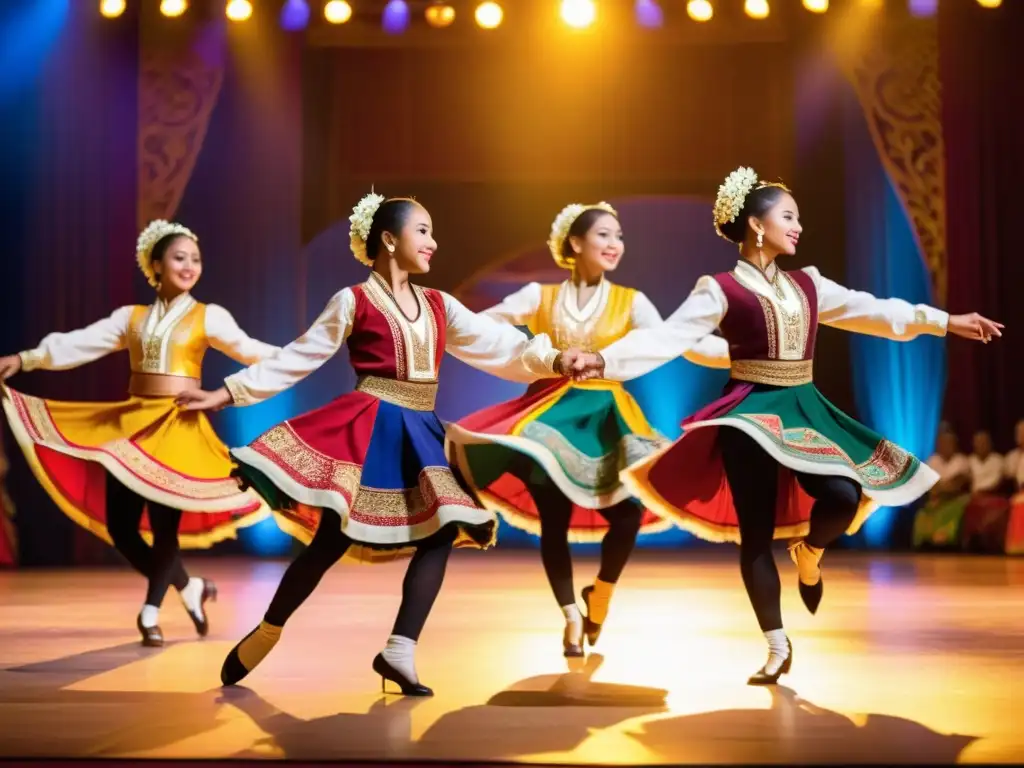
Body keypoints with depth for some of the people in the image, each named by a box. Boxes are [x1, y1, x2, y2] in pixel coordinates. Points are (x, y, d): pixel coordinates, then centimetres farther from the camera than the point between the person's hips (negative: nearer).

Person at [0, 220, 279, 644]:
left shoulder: (209, 316, 5)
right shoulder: (131, 317, 14)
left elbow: (250, 350, -6)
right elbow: (78, 344, 8)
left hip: (178, 427, -4)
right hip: (131, 424, 4)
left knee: (164, 521, -9)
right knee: (119, 525, 0)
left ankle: (150, 612, 11)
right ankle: (189, 588, 20)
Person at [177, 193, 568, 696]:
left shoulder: (439, 306, 14)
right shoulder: (354, 302, 0)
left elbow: (497, 345, 8)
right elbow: (296, 358, 2)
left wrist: (553, 360, -6)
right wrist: (228, 393, -3)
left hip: (419, 434, 6)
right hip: (368, 427, -5)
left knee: (441, 533, -9)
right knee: (331, 541, -7)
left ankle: (400, 652, -7)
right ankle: (263, 636, 10)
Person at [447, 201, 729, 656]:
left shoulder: (630, 302, 5)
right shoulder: (540, 297, 4)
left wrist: (743, 354, -18)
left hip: (604, 414, 1)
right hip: (552, 409, 0)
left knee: (626, 512, -16)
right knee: (553, 520, -8)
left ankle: (601, 591, 13)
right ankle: (572, 615, 11)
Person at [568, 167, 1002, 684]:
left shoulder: (807, 284, 12)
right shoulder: (720, 290, -5)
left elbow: (871, 309, 16)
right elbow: (666, 336, -13)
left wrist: (944, 322, 16)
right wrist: (606, 359, -27)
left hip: (804, 410, 5)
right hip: (751, 414, -4)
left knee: (844, 498, -17)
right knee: (756, 533, -3)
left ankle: (809, 551, 20)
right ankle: (777, 646, 10)